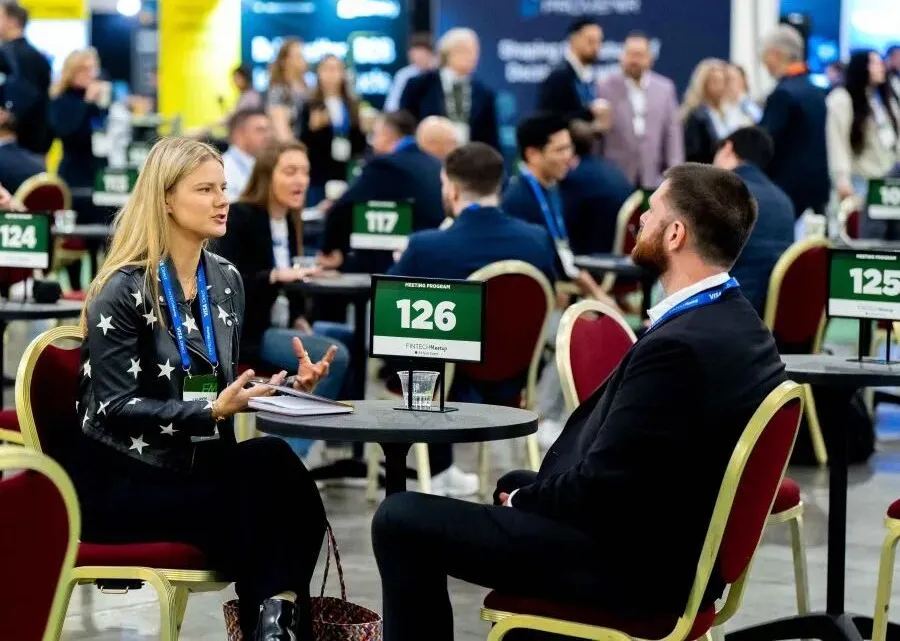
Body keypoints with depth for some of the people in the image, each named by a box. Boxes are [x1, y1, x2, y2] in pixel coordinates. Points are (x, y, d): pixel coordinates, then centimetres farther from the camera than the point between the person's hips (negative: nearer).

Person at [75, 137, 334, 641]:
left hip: (197, 466, 6)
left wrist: (288, 386, -2)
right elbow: (115, 407, -15)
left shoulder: (226, 280, 11)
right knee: (275, 496, -27)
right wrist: (210, 411, -25)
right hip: (121, 478, -6)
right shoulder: (123, 289, -11)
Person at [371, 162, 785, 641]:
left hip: (633, 563, -10)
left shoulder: (680, 346, -27)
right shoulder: (736, 323, 4)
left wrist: (521, 497, -4)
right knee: (514, 486, 35)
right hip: (676, 547, 10)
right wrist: (525, 490, 7)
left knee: (402, 519, -6)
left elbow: (599, 487, -23)